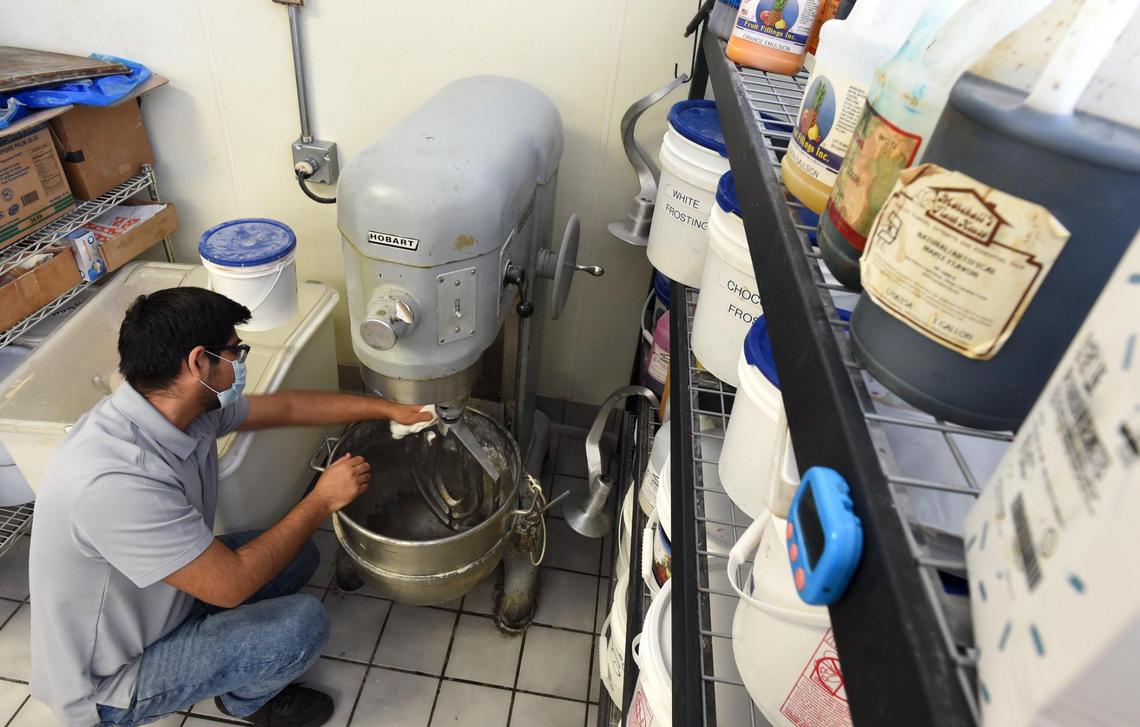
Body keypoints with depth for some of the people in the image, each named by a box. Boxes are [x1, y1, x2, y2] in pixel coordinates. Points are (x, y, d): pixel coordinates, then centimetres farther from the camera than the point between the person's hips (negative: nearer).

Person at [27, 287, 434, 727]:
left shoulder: (188, 405, -13)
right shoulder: (114, 480, -38)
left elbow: (286, 406, 2)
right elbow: (231, 585, -31)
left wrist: (388, 409, 5)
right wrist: (322, 501, -21)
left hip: (158, 605, 8)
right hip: (114, 683, -8)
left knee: (297, 554, 5)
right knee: (302, 623, -19)